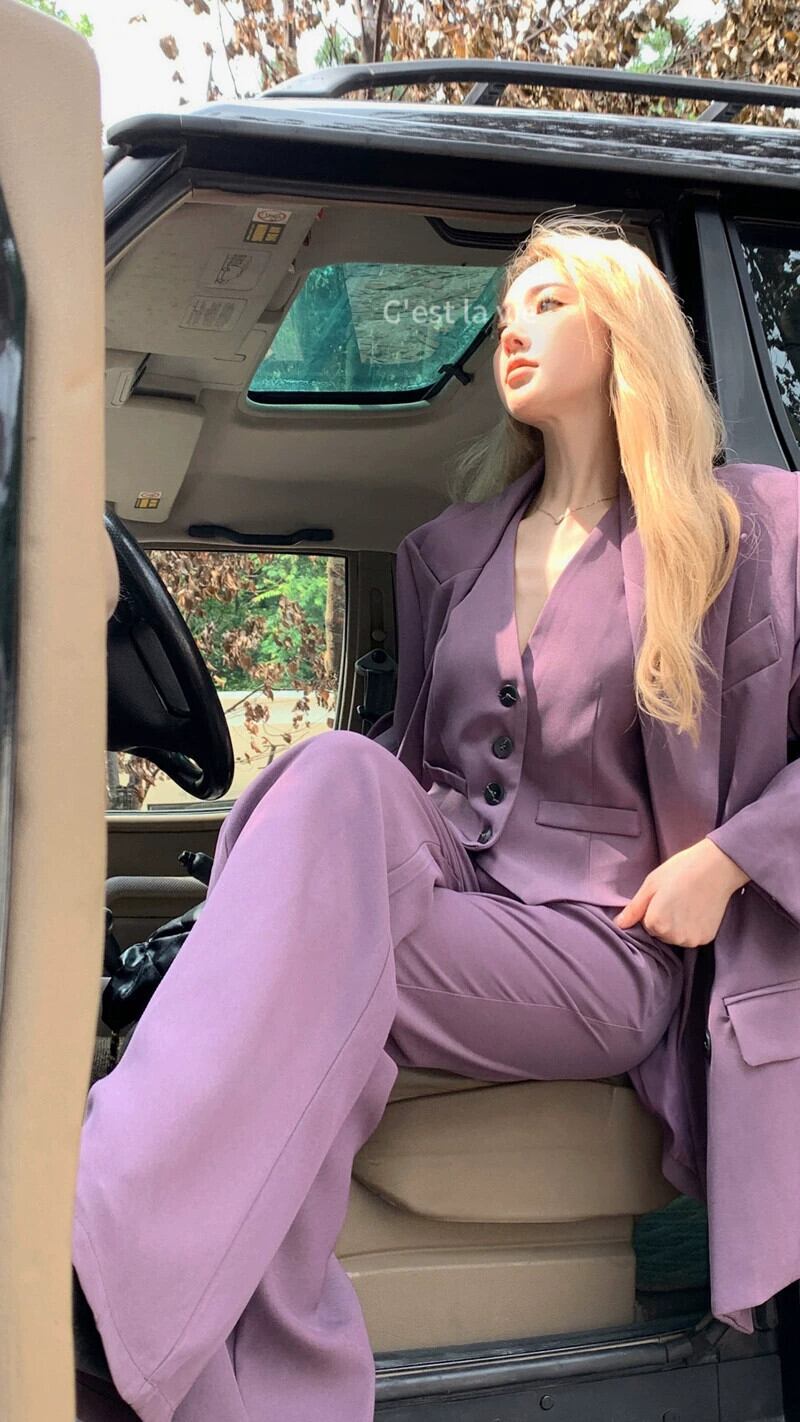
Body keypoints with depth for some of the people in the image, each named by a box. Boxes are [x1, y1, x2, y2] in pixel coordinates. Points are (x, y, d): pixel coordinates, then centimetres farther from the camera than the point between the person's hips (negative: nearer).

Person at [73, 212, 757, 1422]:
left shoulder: (721, 539, 6)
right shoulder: (452, 548, 20)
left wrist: (727, 857, -11)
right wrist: (345, 814, 1)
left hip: (597, 944, -3)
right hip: (442, 885, 4)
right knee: (340, 777, -32)